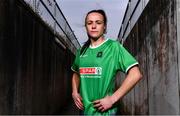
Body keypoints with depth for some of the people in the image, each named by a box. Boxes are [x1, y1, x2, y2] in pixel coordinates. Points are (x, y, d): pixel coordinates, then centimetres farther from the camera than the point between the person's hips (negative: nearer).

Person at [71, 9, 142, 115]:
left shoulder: (113, 46, -10)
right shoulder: (82, 51, 6)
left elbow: (135, 75, -17)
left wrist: (112, 99, -18)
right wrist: (74, 92, 5)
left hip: (103, 111, -5)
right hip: (84, 109, 6)